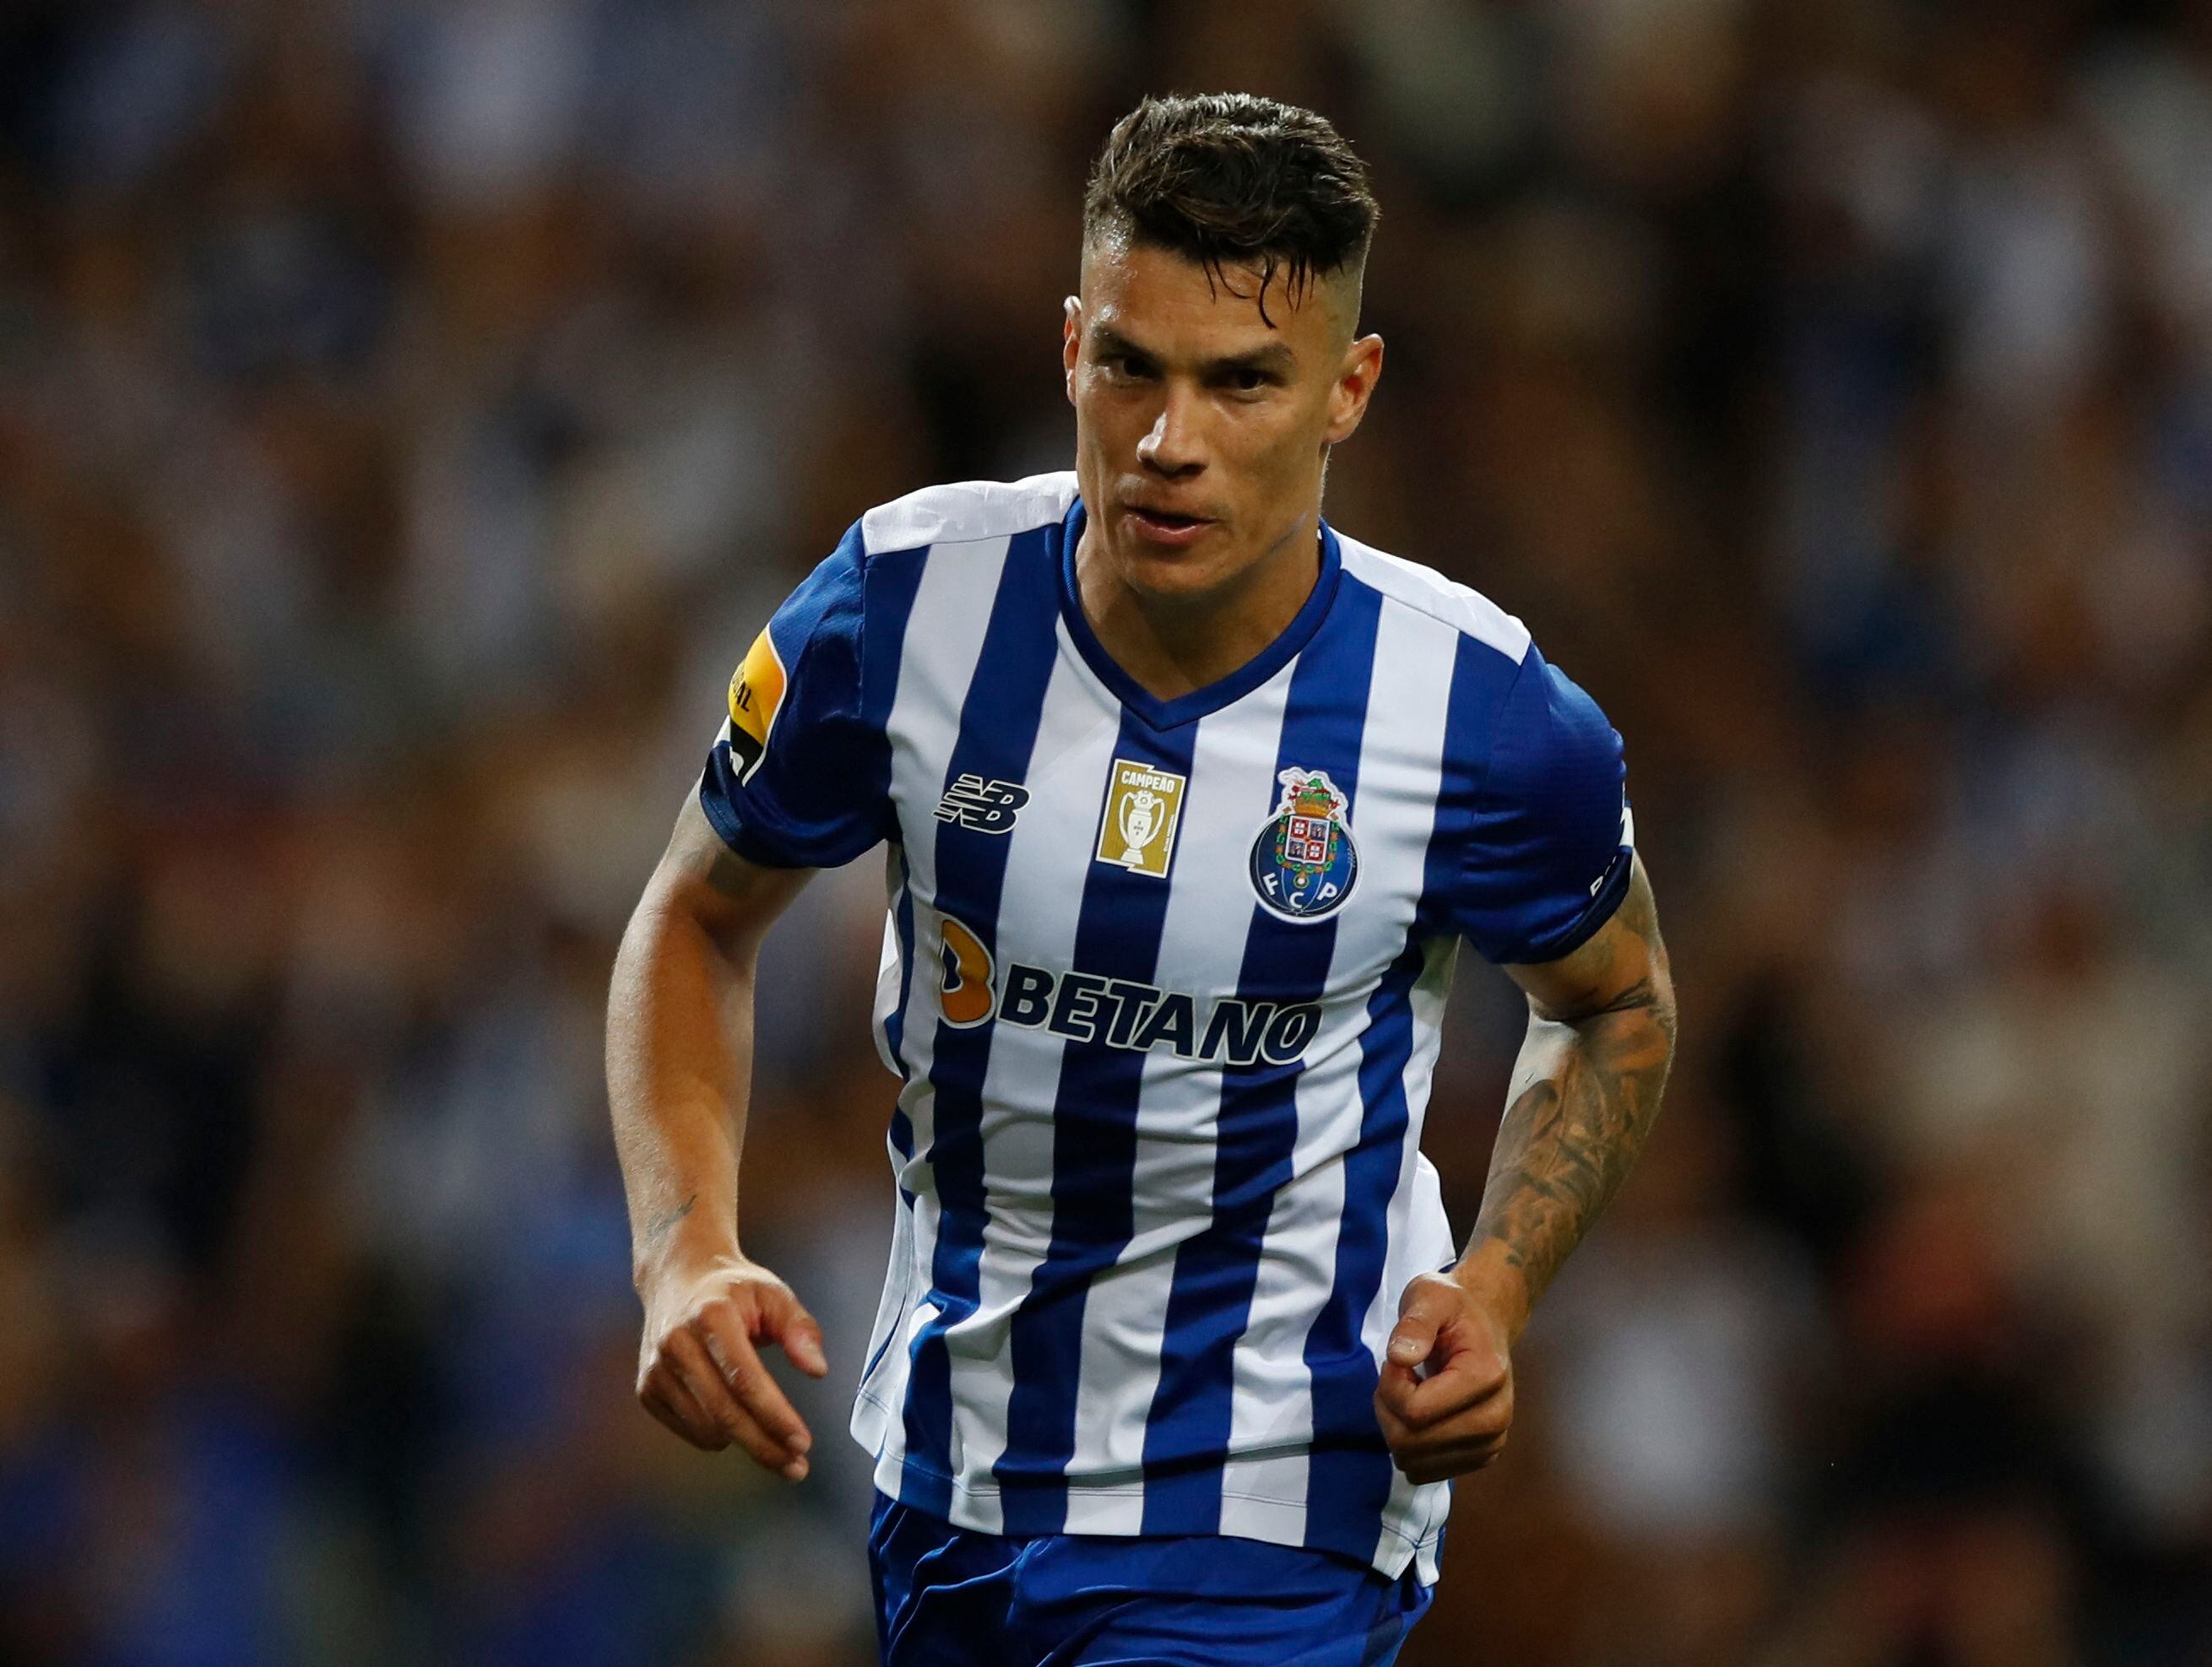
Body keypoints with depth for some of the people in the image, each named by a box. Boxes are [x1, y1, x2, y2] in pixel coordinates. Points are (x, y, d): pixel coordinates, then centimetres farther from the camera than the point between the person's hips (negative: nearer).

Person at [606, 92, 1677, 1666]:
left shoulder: (1494, 722, -17)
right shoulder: (901, 604, -13)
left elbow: (1616, 1004, 5)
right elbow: (698, 918, 4)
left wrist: (1493, 1292, -11)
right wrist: (686, 1253, -12)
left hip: (1270, 1519, -3)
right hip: (950, 1462, 4)